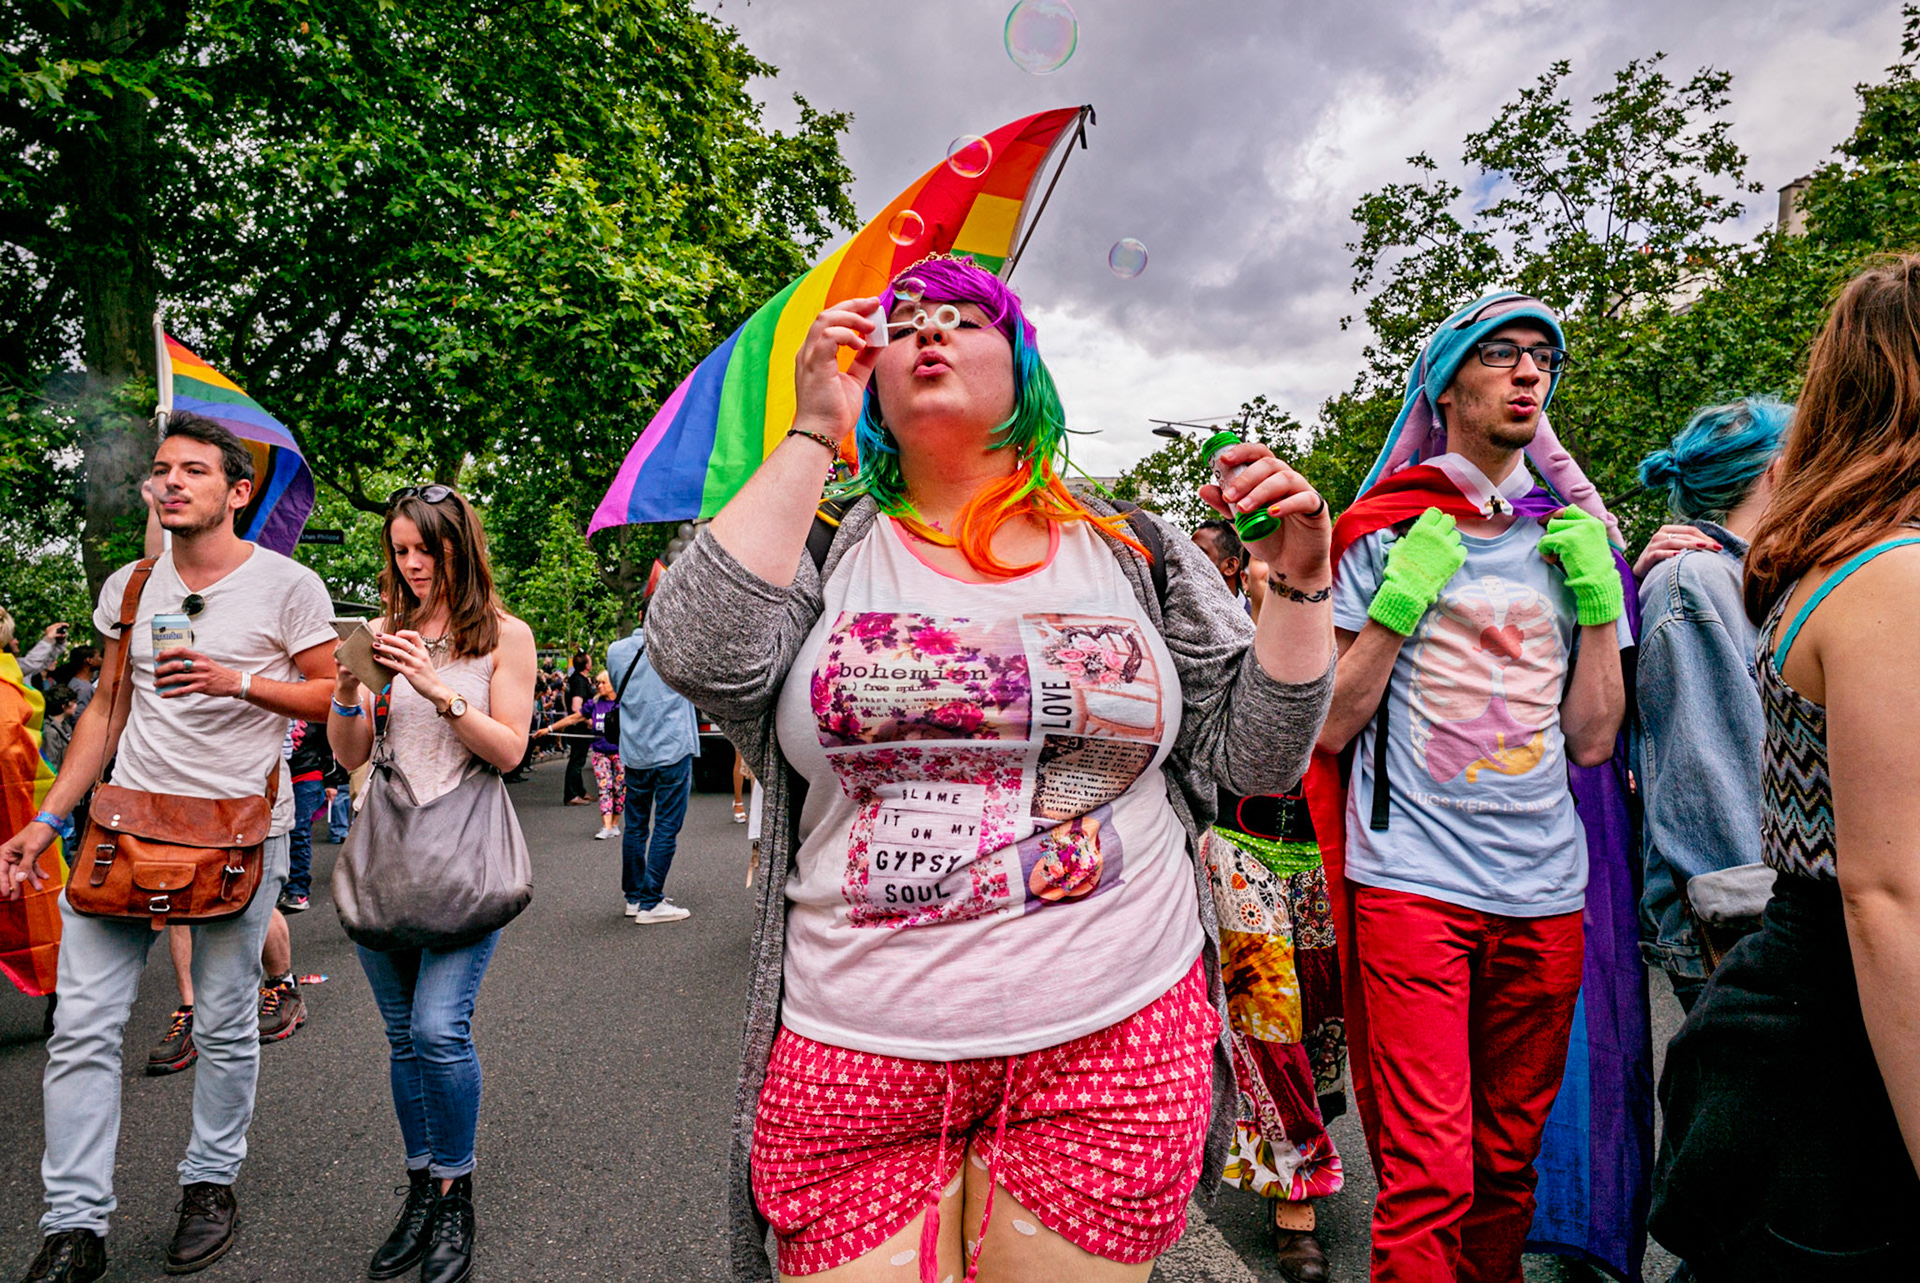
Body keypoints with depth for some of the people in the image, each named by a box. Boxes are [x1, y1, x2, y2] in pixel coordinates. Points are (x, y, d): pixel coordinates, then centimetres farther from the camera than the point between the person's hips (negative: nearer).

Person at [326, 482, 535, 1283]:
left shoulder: (505, 636, 0)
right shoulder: (386, 631, 9)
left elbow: (510, 750, -7)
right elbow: (349, 756, 7)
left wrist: (441, 691, -18)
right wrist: (347, 688, -12)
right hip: (387, 848, 4)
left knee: (439, 1027, -12)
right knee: (403, 1036, 10)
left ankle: (456, 1198, 7)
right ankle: (422, 1190, 25)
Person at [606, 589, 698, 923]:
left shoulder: (616, 650, 4)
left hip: (633, 753, 5)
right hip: (672, 750, -5)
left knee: (635, 826, 13)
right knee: (666, 827, -2)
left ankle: (634, 896, 23)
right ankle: (650, 903, -2)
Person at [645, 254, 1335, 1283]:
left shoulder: (1133, 553, 7)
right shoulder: (824, 549, 5)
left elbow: (1256, 758, 8)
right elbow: (698, 657, -15)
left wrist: (1299, 581, -5)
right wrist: (812, 433, -7)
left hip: (1115, 1046, 1)